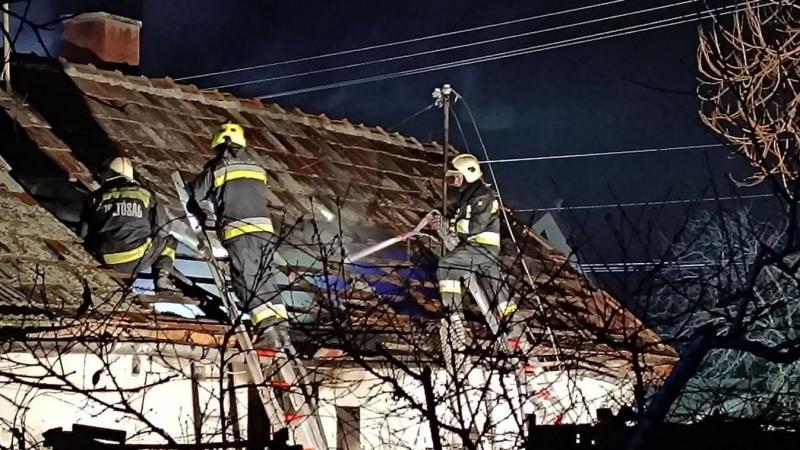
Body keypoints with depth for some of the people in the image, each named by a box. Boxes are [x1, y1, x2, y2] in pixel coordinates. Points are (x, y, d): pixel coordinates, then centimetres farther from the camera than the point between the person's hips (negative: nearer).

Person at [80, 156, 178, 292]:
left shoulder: (95, 198, 12)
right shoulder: (145, 195, 10)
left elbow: (83, 234, 14)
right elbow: (161, 231, 10)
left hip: (106, 260, 1)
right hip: (137, 261, -1)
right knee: (168, 242, 29)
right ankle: (162, 278, 1)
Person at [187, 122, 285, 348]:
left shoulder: (216, 168, 5)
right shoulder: (257, 168, 19)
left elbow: (193, 195, 14)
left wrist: (199, 216, 34)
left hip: (237, 231, -5)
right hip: (264, 228, 5)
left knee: (247, 280, -8)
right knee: (265, 278, 11)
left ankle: (267, 324, -22)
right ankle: (279, 319, -1)